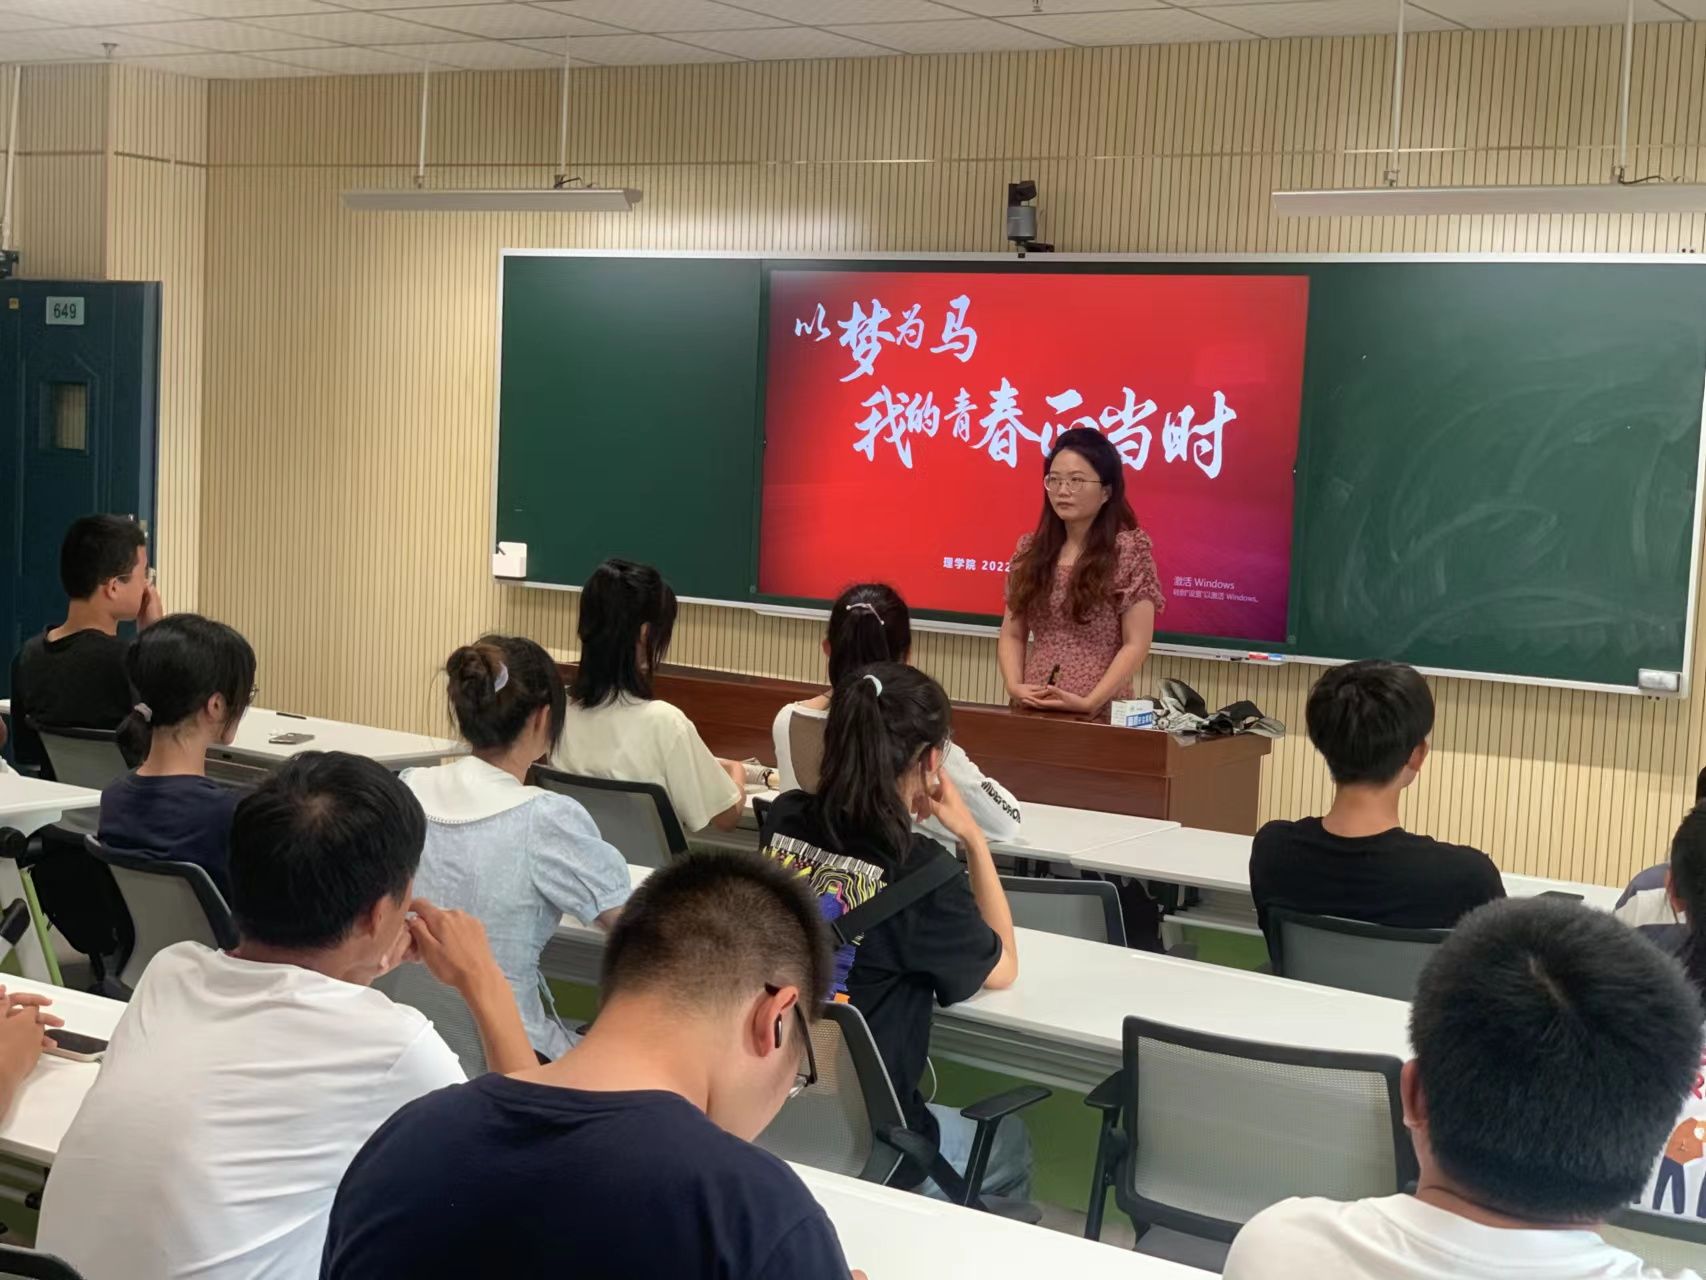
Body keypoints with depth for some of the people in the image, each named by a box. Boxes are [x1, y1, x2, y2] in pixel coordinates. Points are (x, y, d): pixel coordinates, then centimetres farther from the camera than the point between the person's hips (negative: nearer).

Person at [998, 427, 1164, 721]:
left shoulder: (1129, 549, -4)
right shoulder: (1031, 549, 8)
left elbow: (1136, 645, -9)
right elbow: (1012, 635, 9)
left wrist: (1089, 702, -17)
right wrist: (1014, 686, -8)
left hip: (1099, 712, -4)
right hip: (1031, 708, 4)